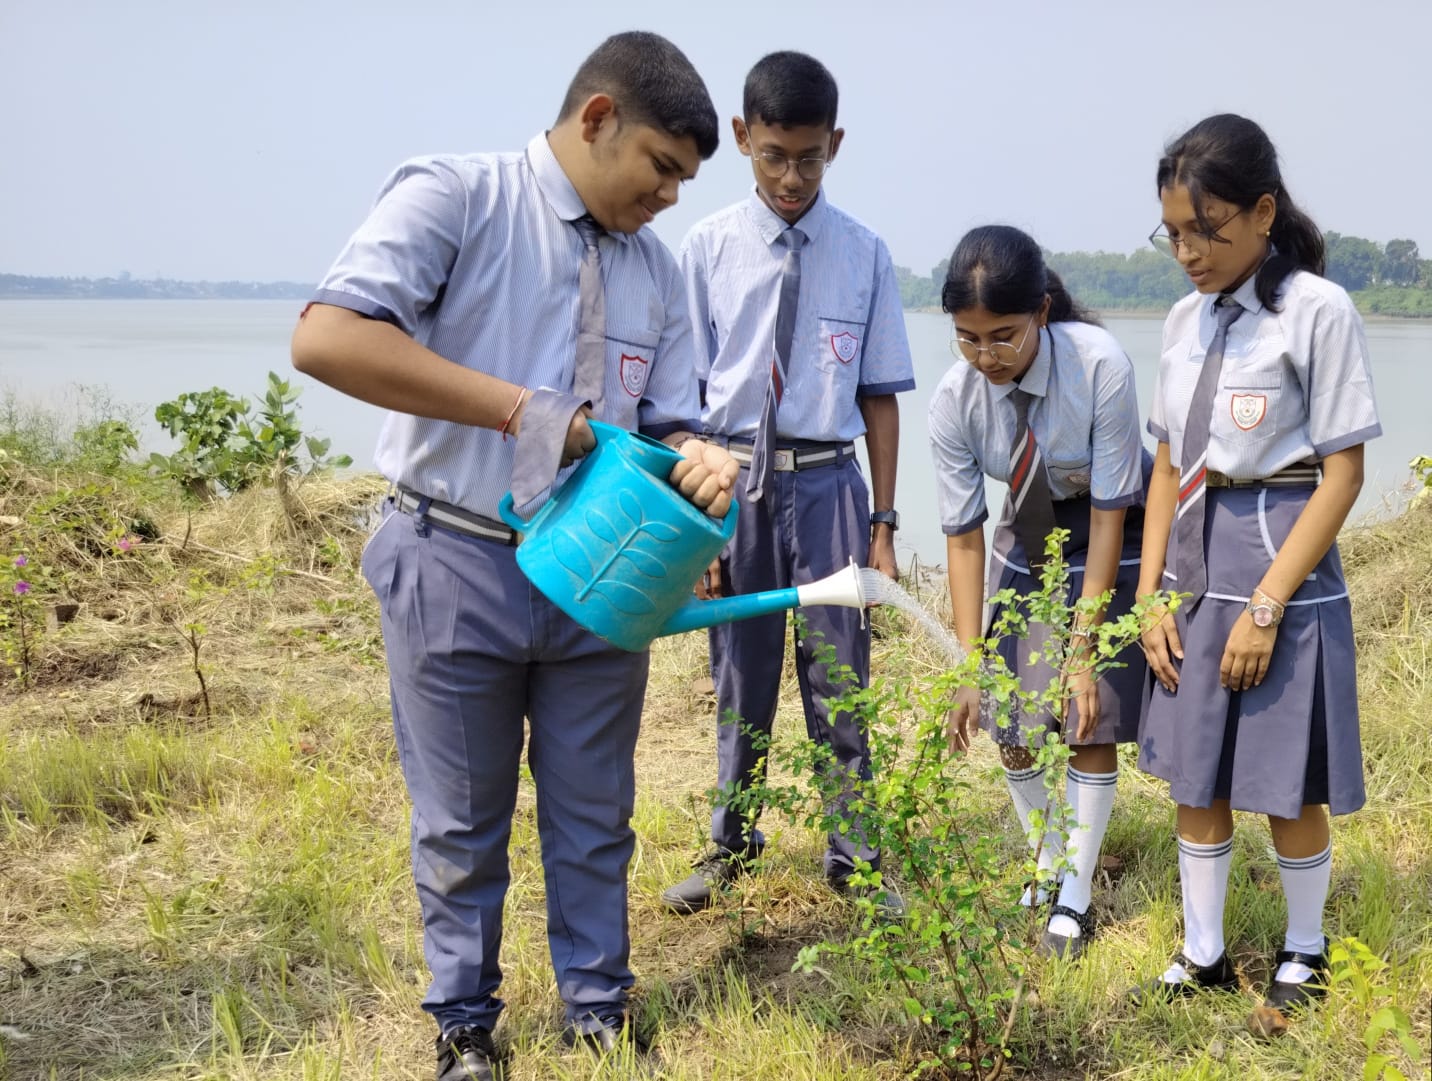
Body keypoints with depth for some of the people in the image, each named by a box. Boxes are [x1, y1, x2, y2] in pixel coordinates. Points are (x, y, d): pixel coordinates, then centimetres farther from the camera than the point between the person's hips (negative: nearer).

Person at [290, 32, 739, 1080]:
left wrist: (698, 464, -15)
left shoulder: (657, 269, 8)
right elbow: (326, 338, -24)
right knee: (462, 823, 11)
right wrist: (520, 408, -26)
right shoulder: (454, 196, -11)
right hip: (458, 566, -4)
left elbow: (665, 427, 11)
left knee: (594, 816, 15)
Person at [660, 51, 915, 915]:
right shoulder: (709, 249, -3)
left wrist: (883, 523, 1)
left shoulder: (864, 254, -2)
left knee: (839, 681, 7)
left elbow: (880, 396, 2)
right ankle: (732, 844, 31)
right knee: (740, 679, 13)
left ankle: (853, 856, 23)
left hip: (827, 484, 0)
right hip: (734, 480, 0)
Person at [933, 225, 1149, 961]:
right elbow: (963, 535, -17)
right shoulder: (954, 401, -24)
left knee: (1092, 722, -7)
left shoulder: (1100, 366, -33)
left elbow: (1109, 513, -27)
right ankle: (1043, 869, 28)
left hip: (1110, 540, -3)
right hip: (1028, 536, 3)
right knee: (1011, 724, 4)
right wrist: (969, 666, -21)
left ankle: (1074, 899, 9)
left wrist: (1083, 649, -26)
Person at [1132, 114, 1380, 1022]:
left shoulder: (1318, 311, -11)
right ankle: (1203, 955, 25)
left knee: (1288, 785, 6)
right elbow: (1169, 467, 10)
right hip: (1196, 563, 6)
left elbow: (1343, 473, -12)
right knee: (1196, 777, 11)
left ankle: (1304, 953, 27)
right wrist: (1152, 595, 2)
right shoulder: (1189, 319, 7)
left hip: (1283, 566, -6)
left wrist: (1266, 607, -16)